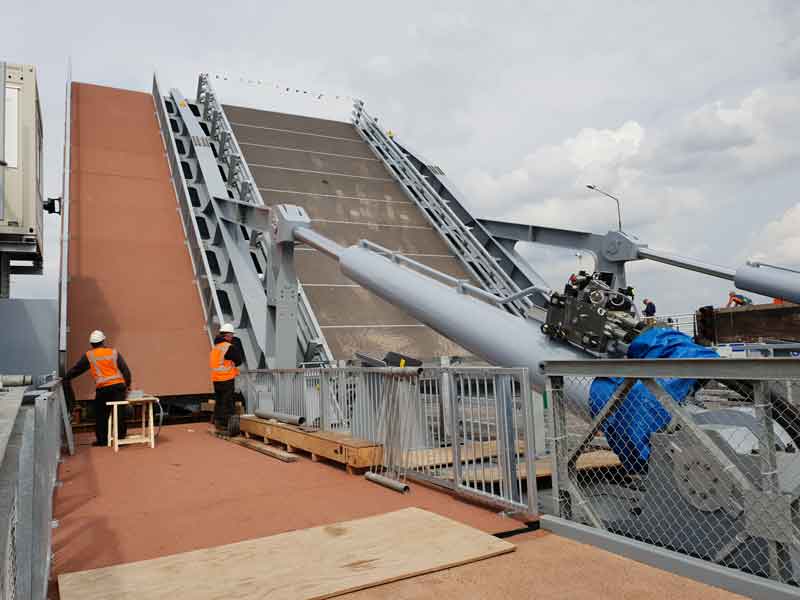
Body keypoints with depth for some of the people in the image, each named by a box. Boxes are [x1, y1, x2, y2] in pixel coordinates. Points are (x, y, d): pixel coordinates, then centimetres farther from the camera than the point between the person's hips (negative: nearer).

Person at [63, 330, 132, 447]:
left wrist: (65, 378, 29)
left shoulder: (89, 356, 4)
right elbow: (125, 370, 6)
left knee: (101, 415, 11)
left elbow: (76, 369, 14)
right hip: (119, 385, 1)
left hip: (103, 389, -1)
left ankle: (102, 439, 16)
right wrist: (128, 384, 15)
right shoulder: (114, 352, 7)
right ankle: (121, 435, 10)